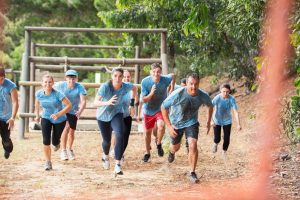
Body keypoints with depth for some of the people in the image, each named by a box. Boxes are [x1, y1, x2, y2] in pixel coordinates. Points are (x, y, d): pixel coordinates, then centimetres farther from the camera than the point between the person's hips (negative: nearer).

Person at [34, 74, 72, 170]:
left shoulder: (57, 94, -28)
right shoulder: (39, 93, -15)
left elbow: (69, 105, -26)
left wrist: (58, 114, -35)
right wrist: (37, 115, 4)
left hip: (59, 120, -2)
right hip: (46, 118, 2)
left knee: (55, 142, 9)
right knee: (46, 141, -15)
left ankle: (57, 143, 50)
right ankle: (48, 162, 0)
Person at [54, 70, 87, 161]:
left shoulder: (80, 87, -22)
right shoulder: (60, 85, -18)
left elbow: (83, 101, -32)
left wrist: (80, 111, -50)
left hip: (73, 111, 1)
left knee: (72, 131, 12)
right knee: (66, 127, -22)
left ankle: (69, 149, 37)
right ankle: (63, 151, -14)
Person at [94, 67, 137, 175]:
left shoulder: (126, 86, -18)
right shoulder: (105, 87, -29)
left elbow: (134, 88, 7)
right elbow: (95, 102, -36)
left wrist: (132, 104, 7)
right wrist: (107, 103, -54)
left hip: (117, 114, 1)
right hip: (103, 116, -1)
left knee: (120, 135, -26)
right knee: (107, 140, 13)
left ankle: (118, 164, -23)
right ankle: (106, 156, 50)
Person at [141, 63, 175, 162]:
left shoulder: (165, 79, -20)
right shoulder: (145, 82, -22)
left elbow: (173, 76, 6)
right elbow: (144, 100, -18)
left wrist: (172, 89, 4)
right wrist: (151, 93, -36)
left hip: (161, 109, -1)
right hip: (148, 110, 1)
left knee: (161, 125, -28)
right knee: (147, 132, 13)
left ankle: (159, 144, 0)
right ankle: (147, 153, 35)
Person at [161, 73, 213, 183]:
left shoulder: (203, 96, -23)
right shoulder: (178, 94, -31)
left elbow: (210, 105, 3)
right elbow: (164, 107, -19)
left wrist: (208, 122, 6)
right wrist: (169, 126, -20)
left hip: (191, 122, 0)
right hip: (176, 123, 0)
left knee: (193, 145, -21)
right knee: (176, 147, 19)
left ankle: (192, 173, -7)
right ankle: (172, 152, 59)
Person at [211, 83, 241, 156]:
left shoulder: (231, 99, -22)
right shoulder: (217, 98, -25)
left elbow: (236, 112, -22)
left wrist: (238, 124, -27)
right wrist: (211, 121, -33)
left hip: (227, 121, 1)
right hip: (217, 121, -1)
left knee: (227, 139, -1)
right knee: (217, 138, -1)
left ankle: (224, 152, 25)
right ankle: (215, 143, 37)